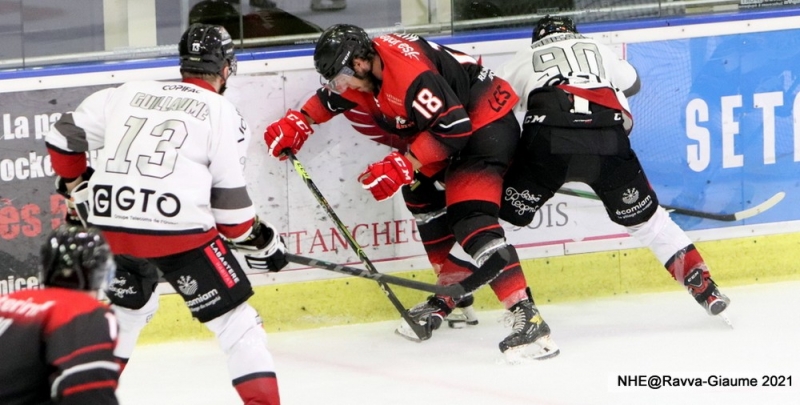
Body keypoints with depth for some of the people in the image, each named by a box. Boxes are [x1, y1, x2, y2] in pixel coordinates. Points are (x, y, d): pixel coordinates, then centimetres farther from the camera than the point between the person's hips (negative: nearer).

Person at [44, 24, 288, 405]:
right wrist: (259, 240, 17)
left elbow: (64, 137, 20)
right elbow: (228, 197, 2)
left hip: (110, 227, 5)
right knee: (236, 320, 5)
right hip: (178, 229, -5)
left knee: (126, 307, 31)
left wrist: (80, 188, 35)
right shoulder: (222, 113, 6)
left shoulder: (128, 93, 16)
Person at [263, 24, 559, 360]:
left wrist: (402, 166, -29)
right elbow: (333, 96, 22)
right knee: (420, 191, 19)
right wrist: (298, 122, 10)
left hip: (486, 124, -11)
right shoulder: (367, 65, 0)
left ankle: (527, 318, -32)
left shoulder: (409, 74, -30)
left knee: (470, 216, -22)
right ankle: (451, 290, 29)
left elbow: (453, 128, -31)